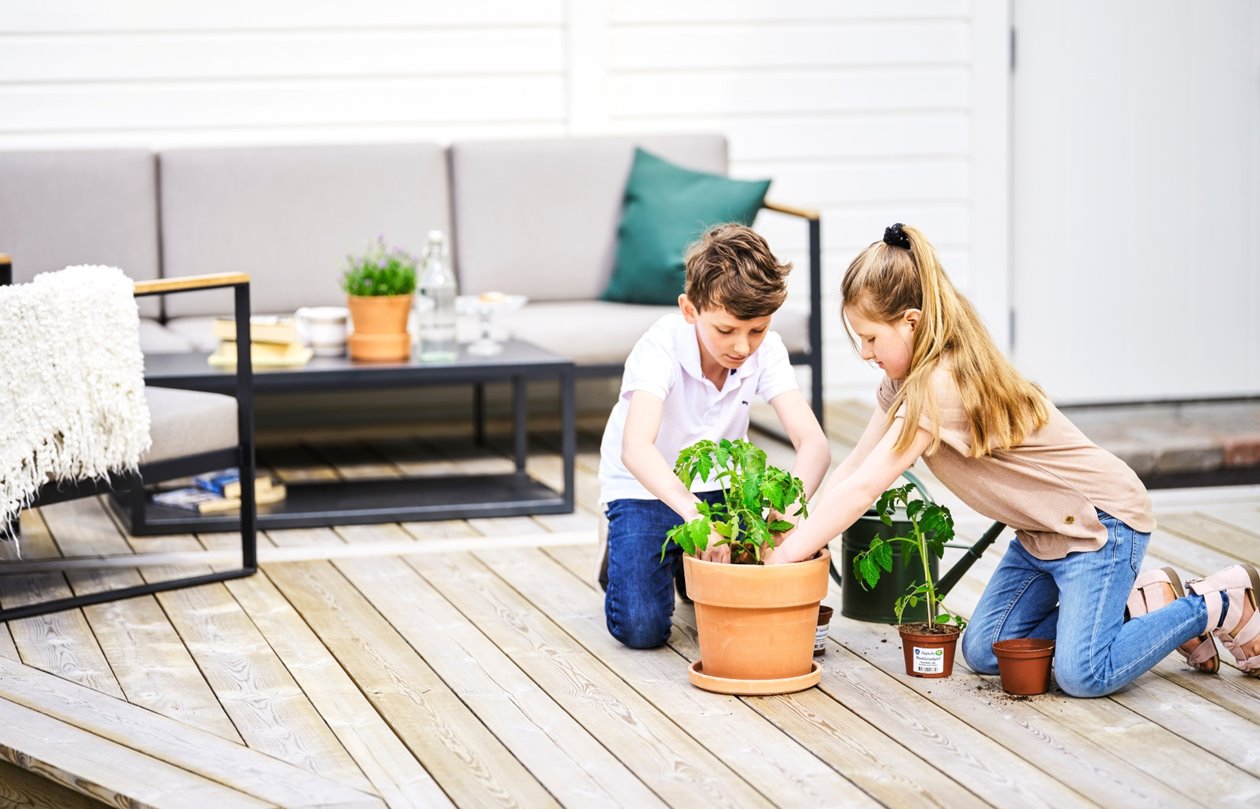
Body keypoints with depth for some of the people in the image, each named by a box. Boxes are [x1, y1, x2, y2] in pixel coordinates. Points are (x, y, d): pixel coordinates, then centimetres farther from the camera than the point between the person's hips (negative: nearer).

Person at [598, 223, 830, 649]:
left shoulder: (766, 350, -18)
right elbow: (635, 448, -44)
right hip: (646, 488, -3)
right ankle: (621, 560, 15)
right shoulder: (661, 347, -30)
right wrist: (695, 514, -61)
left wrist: (790, 506, -49)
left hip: (717, 486, 4)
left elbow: (813, 443, -27)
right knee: (641, 628, -19)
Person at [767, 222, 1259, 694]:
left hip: (1101, 518, -10)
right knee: (984, 652, 5)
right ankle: (1139, 607, 15)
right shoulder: (907, 379, 2)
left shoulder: (941, 386, -28)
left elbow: (862, 489, -29)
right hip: (1042, 531, 10)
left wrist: (785, 557, -25)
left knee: (1082, 675, -20)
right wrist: (796, 532, -9)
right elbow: (853, 467, 3)